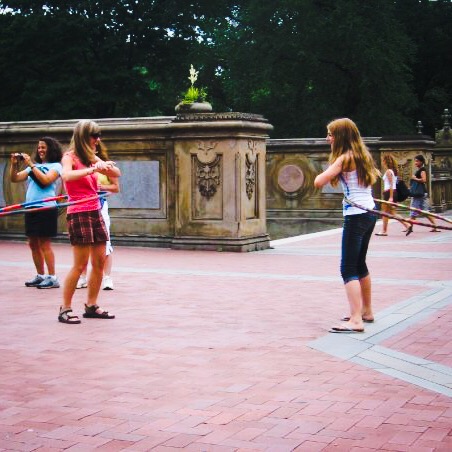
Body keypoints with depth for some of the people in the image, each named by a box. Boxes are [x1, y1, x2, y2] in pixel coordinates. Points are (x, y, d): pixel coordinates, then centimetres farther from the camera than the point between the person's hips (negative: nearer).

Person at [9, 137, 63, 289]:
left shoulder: (55, 166, 0)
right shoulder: (34, 165, 17)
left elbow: (45, 180, -17)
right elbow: (15, 178, 13)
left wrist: (31, 165, -15)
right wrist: (14, 164, -3)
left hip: (46, 207, -7)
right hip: (31, 208, 7)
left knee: (44, 243, -8)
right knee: (33, 243, 8)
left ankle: (52, 278, -6)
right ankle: (40, 276, 16)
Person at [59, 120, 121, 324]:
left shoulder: (92, 158, 15)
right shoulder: (70, 157, -5)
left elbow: (117, 174, 9)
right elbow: (66, 176, -27)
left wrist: (107, 166, -12)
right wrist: (92, 169, -34)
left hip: (95, 212, 7)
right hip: (79, 213, -7)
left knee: (100, 262, 6)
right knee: (80, 264, -9)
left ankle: (91, 306, 15)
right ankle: (65, 309, -1)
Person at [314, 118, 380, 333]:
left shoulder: (345, 158, -12)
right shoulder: (362, 155, 11)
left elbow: (318, 182, -19)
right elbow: (373, 176, 30)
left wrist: (327, 172, 3)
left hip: (355, 216, -9)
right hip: (369, 214, 9)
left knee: (348, 269, -12)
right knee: (359, 264, 22)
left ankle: (356, 320, -21)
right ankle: (366, 311, 33)